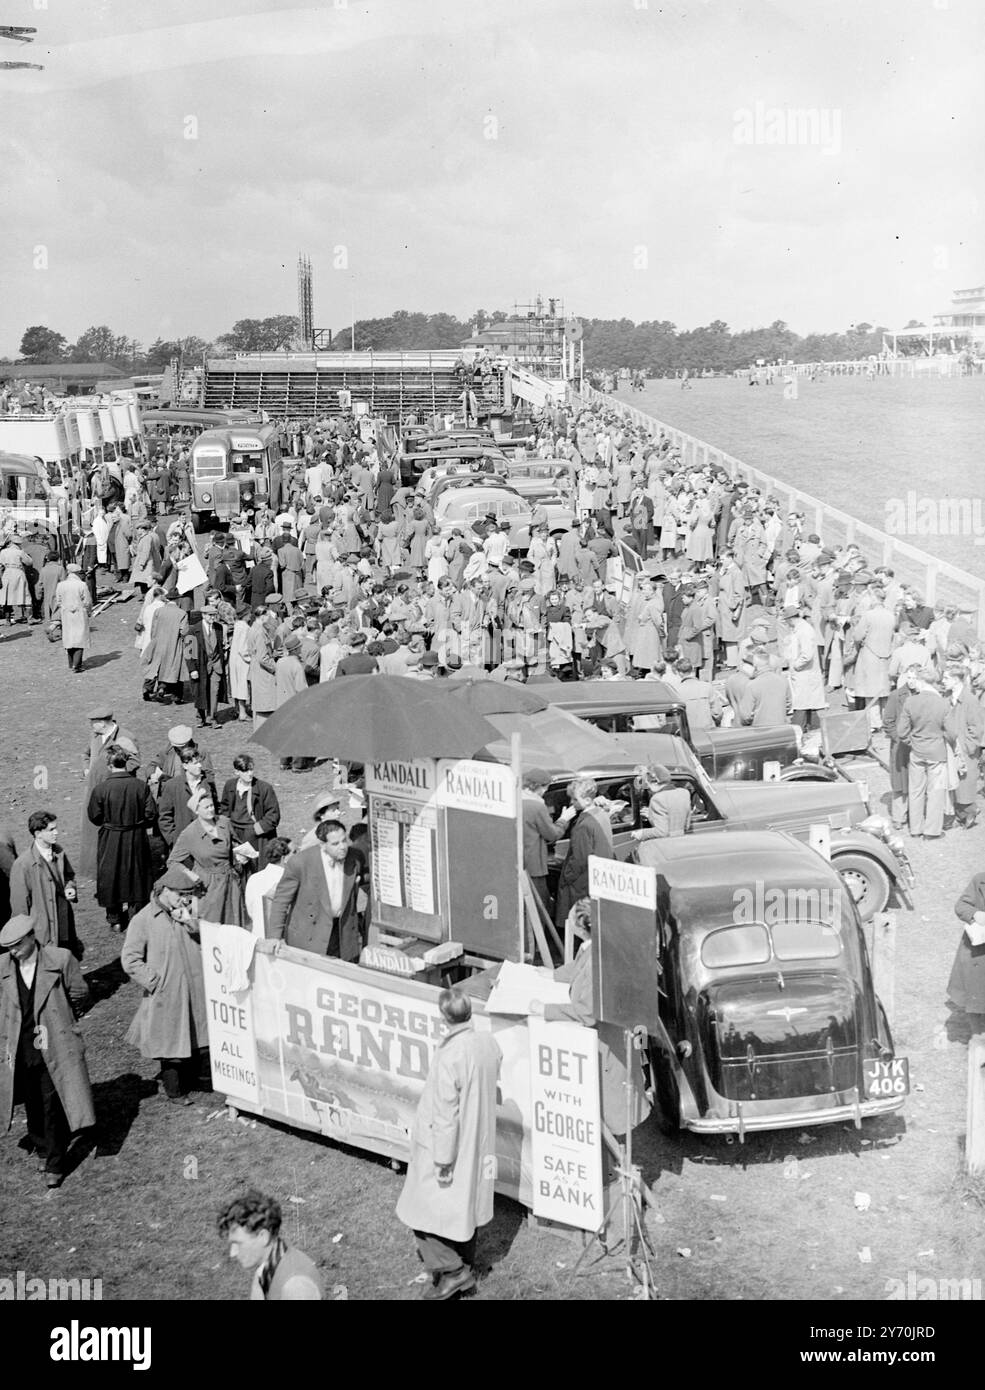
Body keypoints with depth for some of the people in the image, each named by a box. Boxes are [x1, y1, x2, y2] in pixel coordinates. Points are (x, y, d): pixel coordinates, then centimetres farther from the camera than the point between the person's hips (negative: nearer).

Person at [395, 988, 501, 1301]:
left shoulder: (449, 1057, -30)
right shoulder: (490, 1044, -8)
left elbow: (445, 1114, -25)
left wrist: (443, 1161, -16)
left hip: (446, 1146, -7)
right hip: (479, 1142, 8)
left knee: (423, 1211, 9)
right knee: (466, 1203, 22)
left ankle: (452, 1270, 10)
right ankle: (465, 1266, 35)